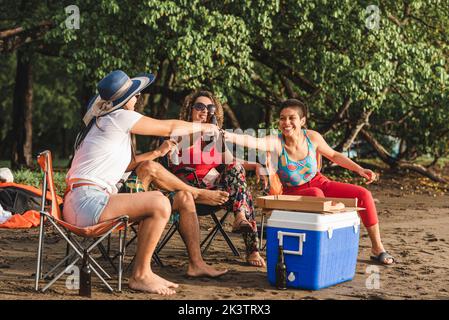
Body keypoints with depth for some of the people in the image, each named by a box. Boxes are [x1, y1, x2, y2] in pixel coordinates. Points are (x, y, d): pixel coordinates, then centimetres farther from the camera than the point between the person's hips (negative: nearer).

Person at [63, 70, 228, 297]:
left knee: (153, 201, 18)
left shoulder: (102, 121, 22)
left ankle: (141, 272, 14)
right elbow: (170, 127, 3)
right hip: (87, 203, -10)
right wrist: (204, 127, 18)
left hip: (78, 205, 10)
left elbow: (128, 163, 32)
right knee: (160, 204, -17)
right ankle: (140, 276, -7)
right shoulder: (119, 117, -6)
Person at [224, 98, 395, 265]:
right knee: (316, 194, -38)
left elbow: (334, 155, 7)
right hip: (294, 193, -4)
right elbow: (254, 142, -45)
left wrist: (359, 169, 1)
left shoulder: (312, 137, -12)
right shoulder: (276, 142, -23)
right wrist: (229, 136, -63)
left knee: (363, 195, -9)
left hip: (319, 183, 4)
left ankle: (377, 248, 5)